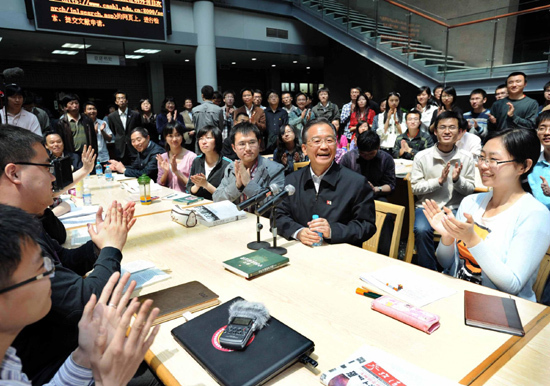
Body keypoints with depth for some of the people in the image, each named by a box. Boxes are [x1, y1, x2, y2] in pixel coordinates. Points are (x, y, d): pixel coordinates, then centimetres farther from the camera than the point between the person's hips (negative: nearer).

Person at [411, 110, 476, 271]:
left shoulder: (466, 158, 4)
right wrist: (439, 180, -14)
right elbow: (415, 188, -2)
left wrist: (457, 179, -12)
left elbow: (471, 189, 9)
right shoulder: (422, 157, -1)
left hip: (454, 208, 1)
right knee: (422, 230, -31)